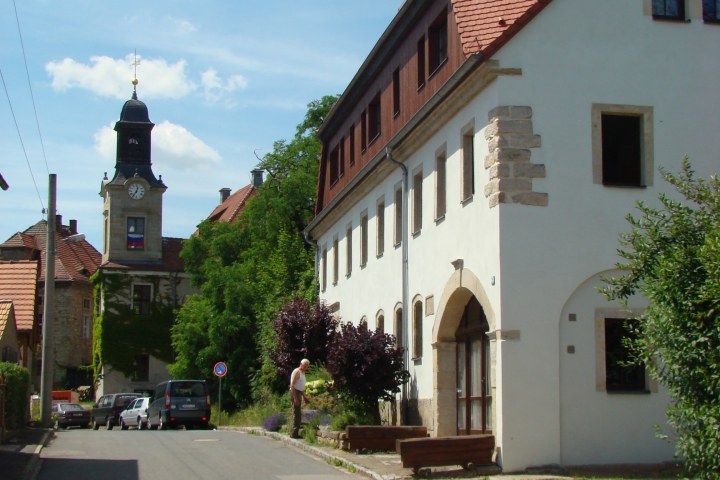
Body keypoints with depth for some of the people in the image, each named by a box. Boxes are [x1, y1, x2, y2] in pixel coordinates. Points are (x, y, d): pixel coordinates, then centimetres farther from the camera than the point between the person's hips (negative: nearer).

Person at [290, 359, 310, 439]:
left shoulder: (302, 372, 18)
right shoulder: (297, 372, -12)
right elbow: (292, 385, -19)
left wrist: (304, 396, 22)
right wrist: (295, 398, -25)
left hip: (299, 393, 10)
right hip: (295, 393, -10)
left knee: (297, 414, 14)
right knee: (297, 414, -11)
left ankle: (294, 433, 20)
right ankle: (294, 433, -10)